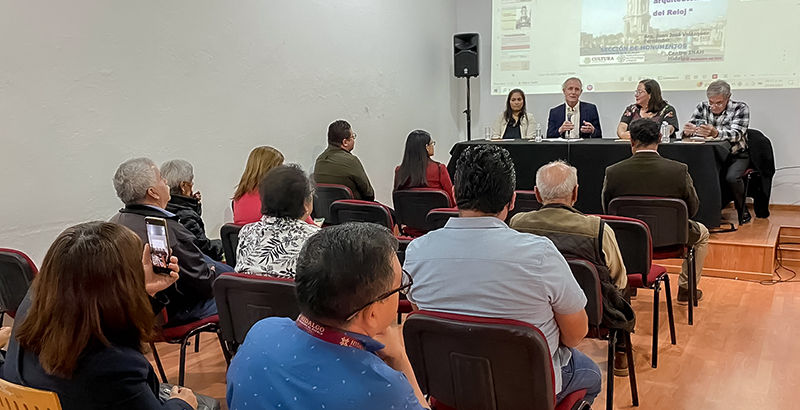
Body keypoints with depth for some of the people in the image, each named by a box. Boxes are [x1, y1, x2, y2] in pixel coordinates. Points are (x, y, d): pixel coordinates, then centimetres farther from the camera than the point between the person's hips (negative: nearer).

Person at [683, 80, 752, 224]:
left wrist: (716, 133, -46)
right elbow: (691, 129, -4)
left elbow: (736, 134, -24)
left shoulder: (740, 108, -9)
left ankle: (742, 211, -4)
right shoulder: (702, 107, 2)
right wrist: (688, 130, -32)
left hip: (736, 155, -3)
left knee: (731, 177, -32)